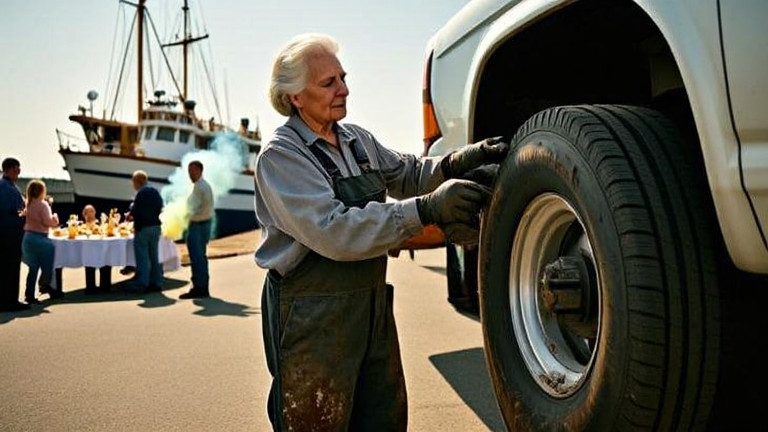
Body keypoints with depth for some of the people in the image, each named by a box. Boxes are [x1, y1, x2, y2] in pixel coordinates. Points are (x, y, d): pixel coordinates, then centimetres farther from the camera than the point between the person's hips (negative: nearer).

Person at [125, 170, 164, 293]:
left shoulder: (141, 193, -13)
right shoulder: (155, 192, 10)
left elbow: (135, 211, -17)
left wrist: (130, 215, 5)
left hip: (143, 227, -8)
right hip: (155, 226, 8)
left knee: (142, 257, -2)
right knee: (154, 256, 14)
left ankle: (141, 284, 2)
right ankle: (156, 282, 17)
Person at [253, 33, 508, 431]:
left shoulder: (357, 139, 8)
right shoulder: (280, 156, -16)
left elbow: (407, 173, 15)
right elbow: (334, 231, -27)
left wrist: (458, 163, -7)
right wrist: (427, 210, -32)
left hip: (373, 303, 7)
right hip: (312, 316, -7)